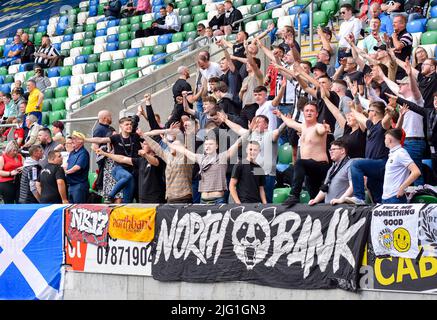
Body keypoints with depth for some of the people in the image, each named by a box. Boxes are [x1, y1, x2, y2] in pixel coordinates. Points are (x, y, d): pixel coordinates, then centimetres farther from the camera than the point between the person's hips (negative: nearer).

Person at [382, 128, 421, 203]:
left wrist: (402, 188, -19)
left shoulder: (400, 153, -12)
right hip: (385, 197, 9)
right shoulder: (392, 154, 15)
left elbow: (416, 172, -21)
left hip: (395, 198, -9)